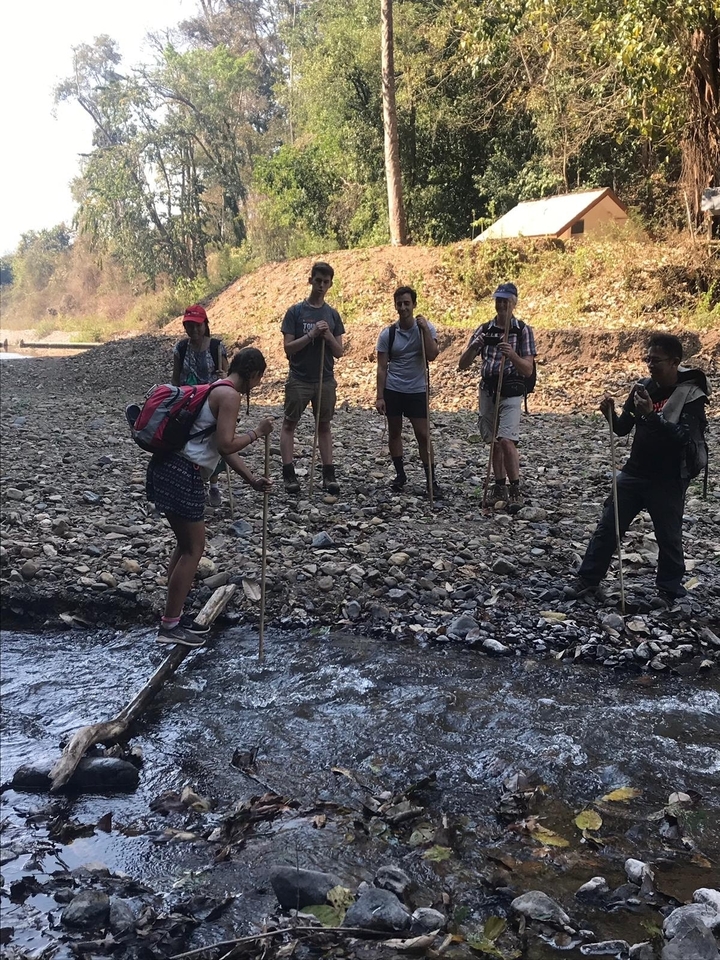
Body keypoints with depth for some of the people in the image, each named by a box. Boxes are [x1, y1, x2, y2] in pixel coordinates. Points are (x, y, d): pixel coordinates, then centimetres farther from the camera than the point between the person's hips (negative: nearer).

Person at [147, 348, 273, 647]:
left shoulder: (217, 391, 20)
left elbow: (224, 447, 22)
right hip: (181, 474, -10)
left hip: (169, 468, 10)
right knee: (193, 548, 0)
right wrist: (256, 432, -4)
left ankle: (175, 616, 27)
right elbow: (226, 445, -18)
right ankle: (169, 627, 7)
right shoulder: (229, 395, -11)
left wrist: (251, 478, 21)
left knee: (186, 544, 19)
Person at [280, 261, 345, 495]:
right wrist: (311, 334, -20)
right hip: (299, 379, -3)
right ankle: (289, 474, 6)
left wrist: (328, 336, -14)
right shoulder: (296, 311, -3)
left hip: (325, 380, 3)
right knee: (289, 424, 2)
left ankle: (328, 475, 11)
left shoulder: (332, 314, 6)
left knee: (324, 426, 8)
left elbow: (339, 352, 4)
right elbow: (288, 347, -9)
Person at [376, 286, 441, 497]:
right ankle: (400, 475, 23)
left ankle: (431, 479, 3)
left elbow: (432, 355, -18)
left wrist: (424, 329, -20)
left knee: (422, 434, -4)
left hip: (417, 390, -2)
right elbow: (382, 368, -2)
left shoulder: (426, 329, -3)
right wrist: (380, 397, -7)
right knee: (394, 432, 9)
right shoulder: (388, 334, -2)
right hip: (393, 390, 2)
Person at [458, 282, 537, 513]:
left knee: (506, 440, -17)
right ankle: (500, 488, 23)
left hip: (511, 392, -4)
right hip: (487, 390, 4)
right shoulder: (484, 330, 7)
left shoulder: (523, 330, -3)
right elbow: (462, 365, 3)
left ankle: (515, 491, -10)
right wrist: (473, 348, -18)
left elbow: (528, 370, -9)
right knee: (493, 442, 11)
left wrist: (512, 354, -28)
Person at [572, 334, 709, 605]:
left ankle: (669, 590, 24)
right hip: (633, 473, 5)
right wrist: (611, 414, -14)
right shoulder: (644, 387, 3)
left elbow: (683, 436, -25)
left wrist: (651, 415, -34)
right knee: (607, 527, 8)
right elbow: (622, 429, 8)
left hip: (668, 481, -5)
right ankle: (588, 580, 21)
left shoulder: (692, 395, -12)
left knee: (668, 537, 7)